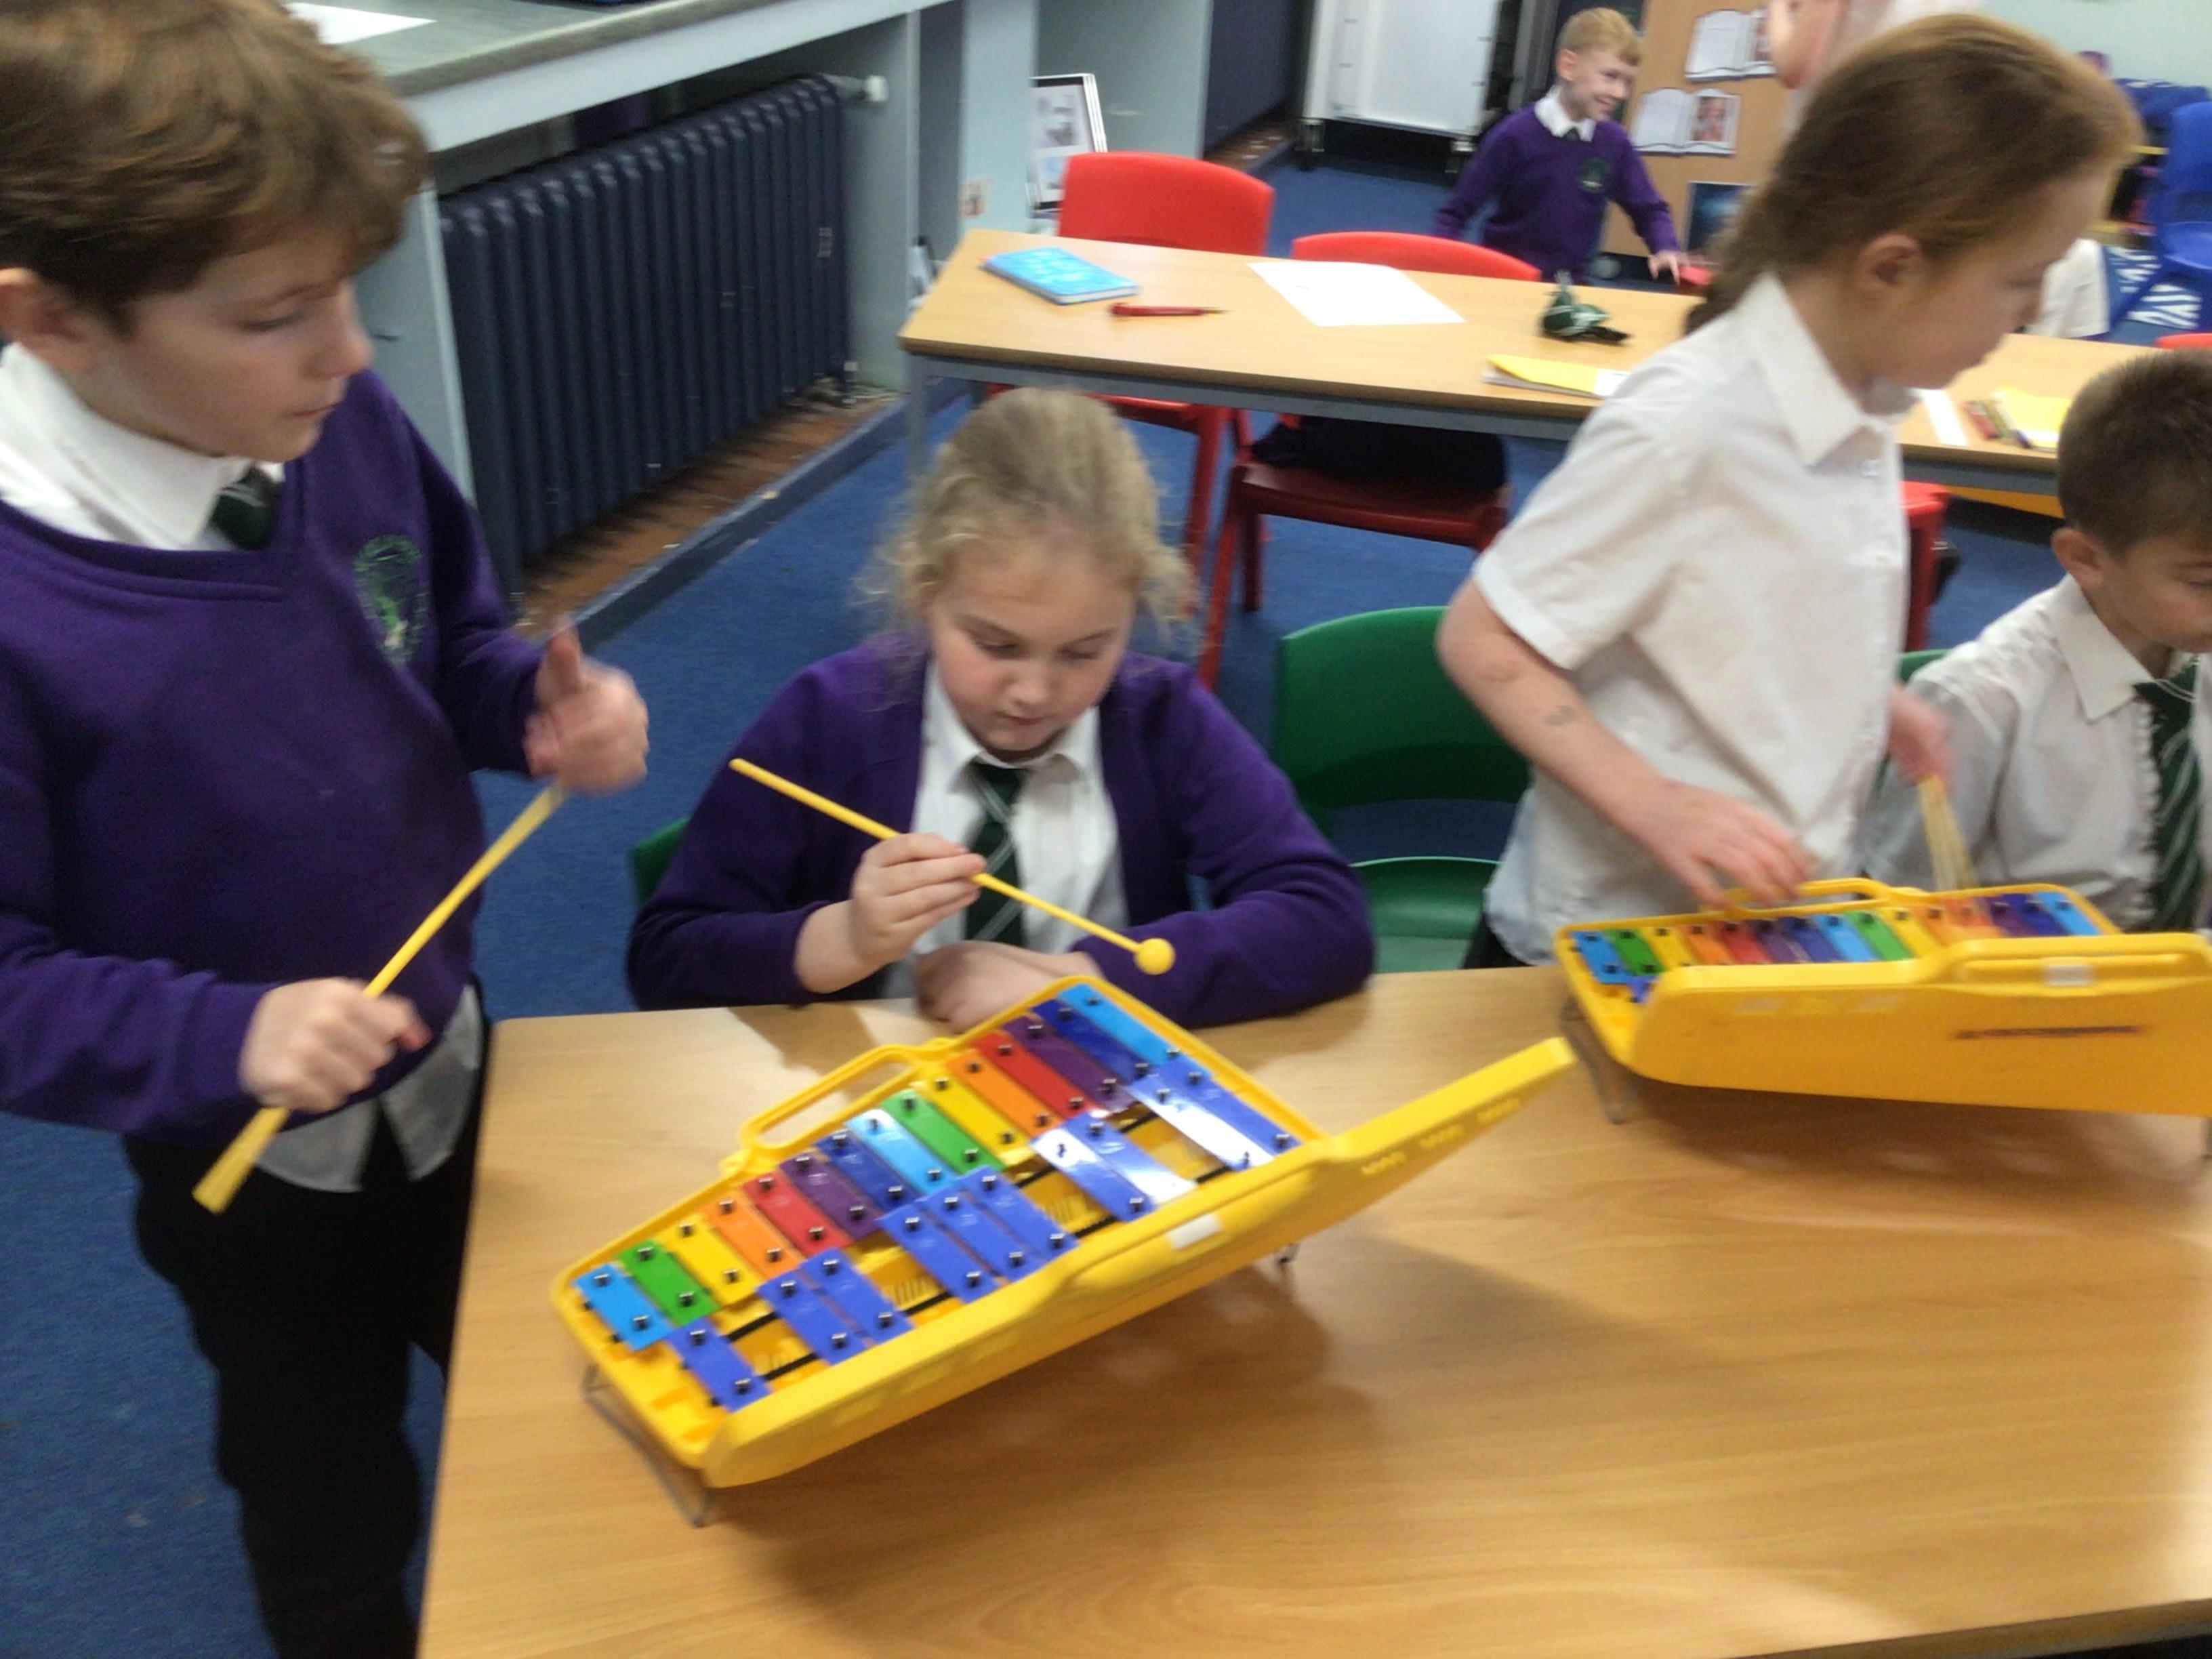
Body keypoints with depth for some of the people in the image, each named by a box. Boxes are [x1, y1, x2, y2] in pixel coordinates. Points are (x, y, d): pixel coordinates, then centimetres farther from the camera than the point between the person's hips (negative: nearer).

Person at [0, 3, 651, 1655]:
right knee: (330, 1508, 24)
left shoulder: (347, 430, -17)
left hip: (452, 1065, 6)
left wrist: (548, 708, -18)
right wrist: (222, 1039, -37)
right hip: (246, 1161, -5)